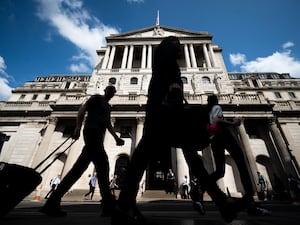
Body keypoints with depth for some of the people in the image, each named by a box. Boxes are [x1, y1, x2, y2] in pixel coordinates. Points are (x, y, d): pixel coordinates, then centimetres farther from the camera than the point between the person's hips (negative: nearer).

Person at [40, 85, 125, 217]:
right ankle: (108, 205, -16)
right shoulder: (96, 97, 11)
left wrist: (116, 138, 13)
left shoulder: (108, 106, 32)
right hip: (92, 132, -8)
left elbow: (109, 125, 26)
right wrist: (78, 127, -18)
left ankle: (52, 203, 5)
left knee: (79, 168, 2)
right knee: (102, 164, -17)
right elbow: (82, 109, -2)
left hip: (98, 135, 8)